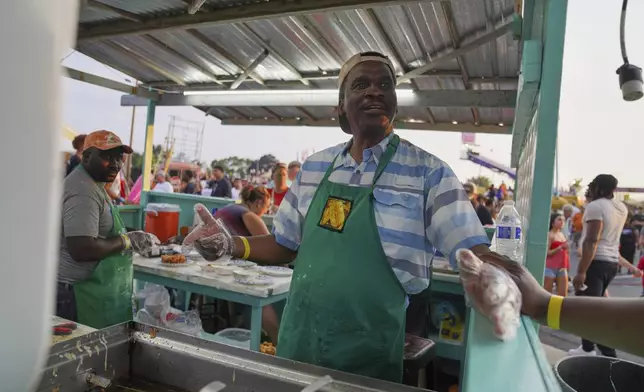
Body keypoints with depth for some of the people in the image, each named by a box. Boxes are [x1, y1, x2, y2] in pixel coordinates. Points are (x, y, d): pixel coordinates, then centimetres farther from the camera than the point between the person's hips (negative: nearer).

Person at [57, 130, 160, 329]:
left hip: (97, 291, 10)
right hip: (81, 295, -10)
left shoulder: (92, 184, 14)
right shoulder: (83, 192, -20)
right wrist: (128, 241, -16)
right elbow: (81, 249, -28)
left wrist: (132, 239, 8)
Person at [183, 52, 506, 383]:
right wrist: (229, 245, -4)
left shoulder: (428, 173, -9)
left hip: (368, 353, -4)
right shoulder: (314, 167, 4)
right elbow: (285, 245, 11)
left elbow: (474, 255, -15)